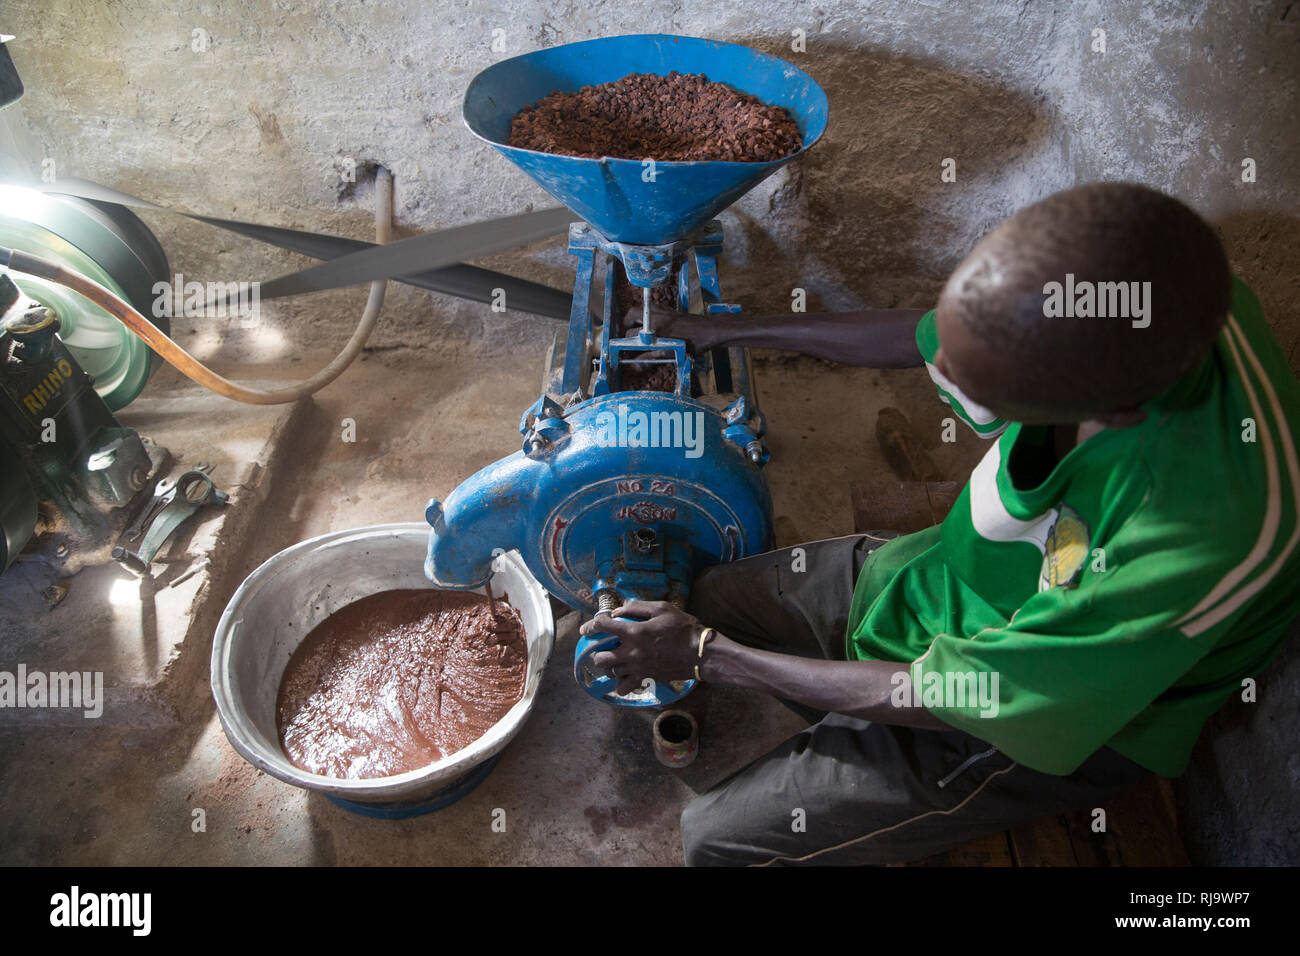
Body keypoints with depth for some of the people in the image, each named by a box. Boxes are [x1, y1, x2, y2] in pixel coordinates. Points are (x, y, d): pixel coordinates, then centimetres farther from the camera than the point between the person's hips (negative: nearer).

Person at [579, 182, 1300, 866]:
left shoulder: (1206, 534, -43)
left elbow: (946, 700, -29)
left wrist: (704, 654, -18)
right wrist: (730, 331, 10)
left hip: (1040, 717, -6)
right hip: (949, 573, 6)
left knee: (716, 838, -6)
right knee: (713, 595, 13)